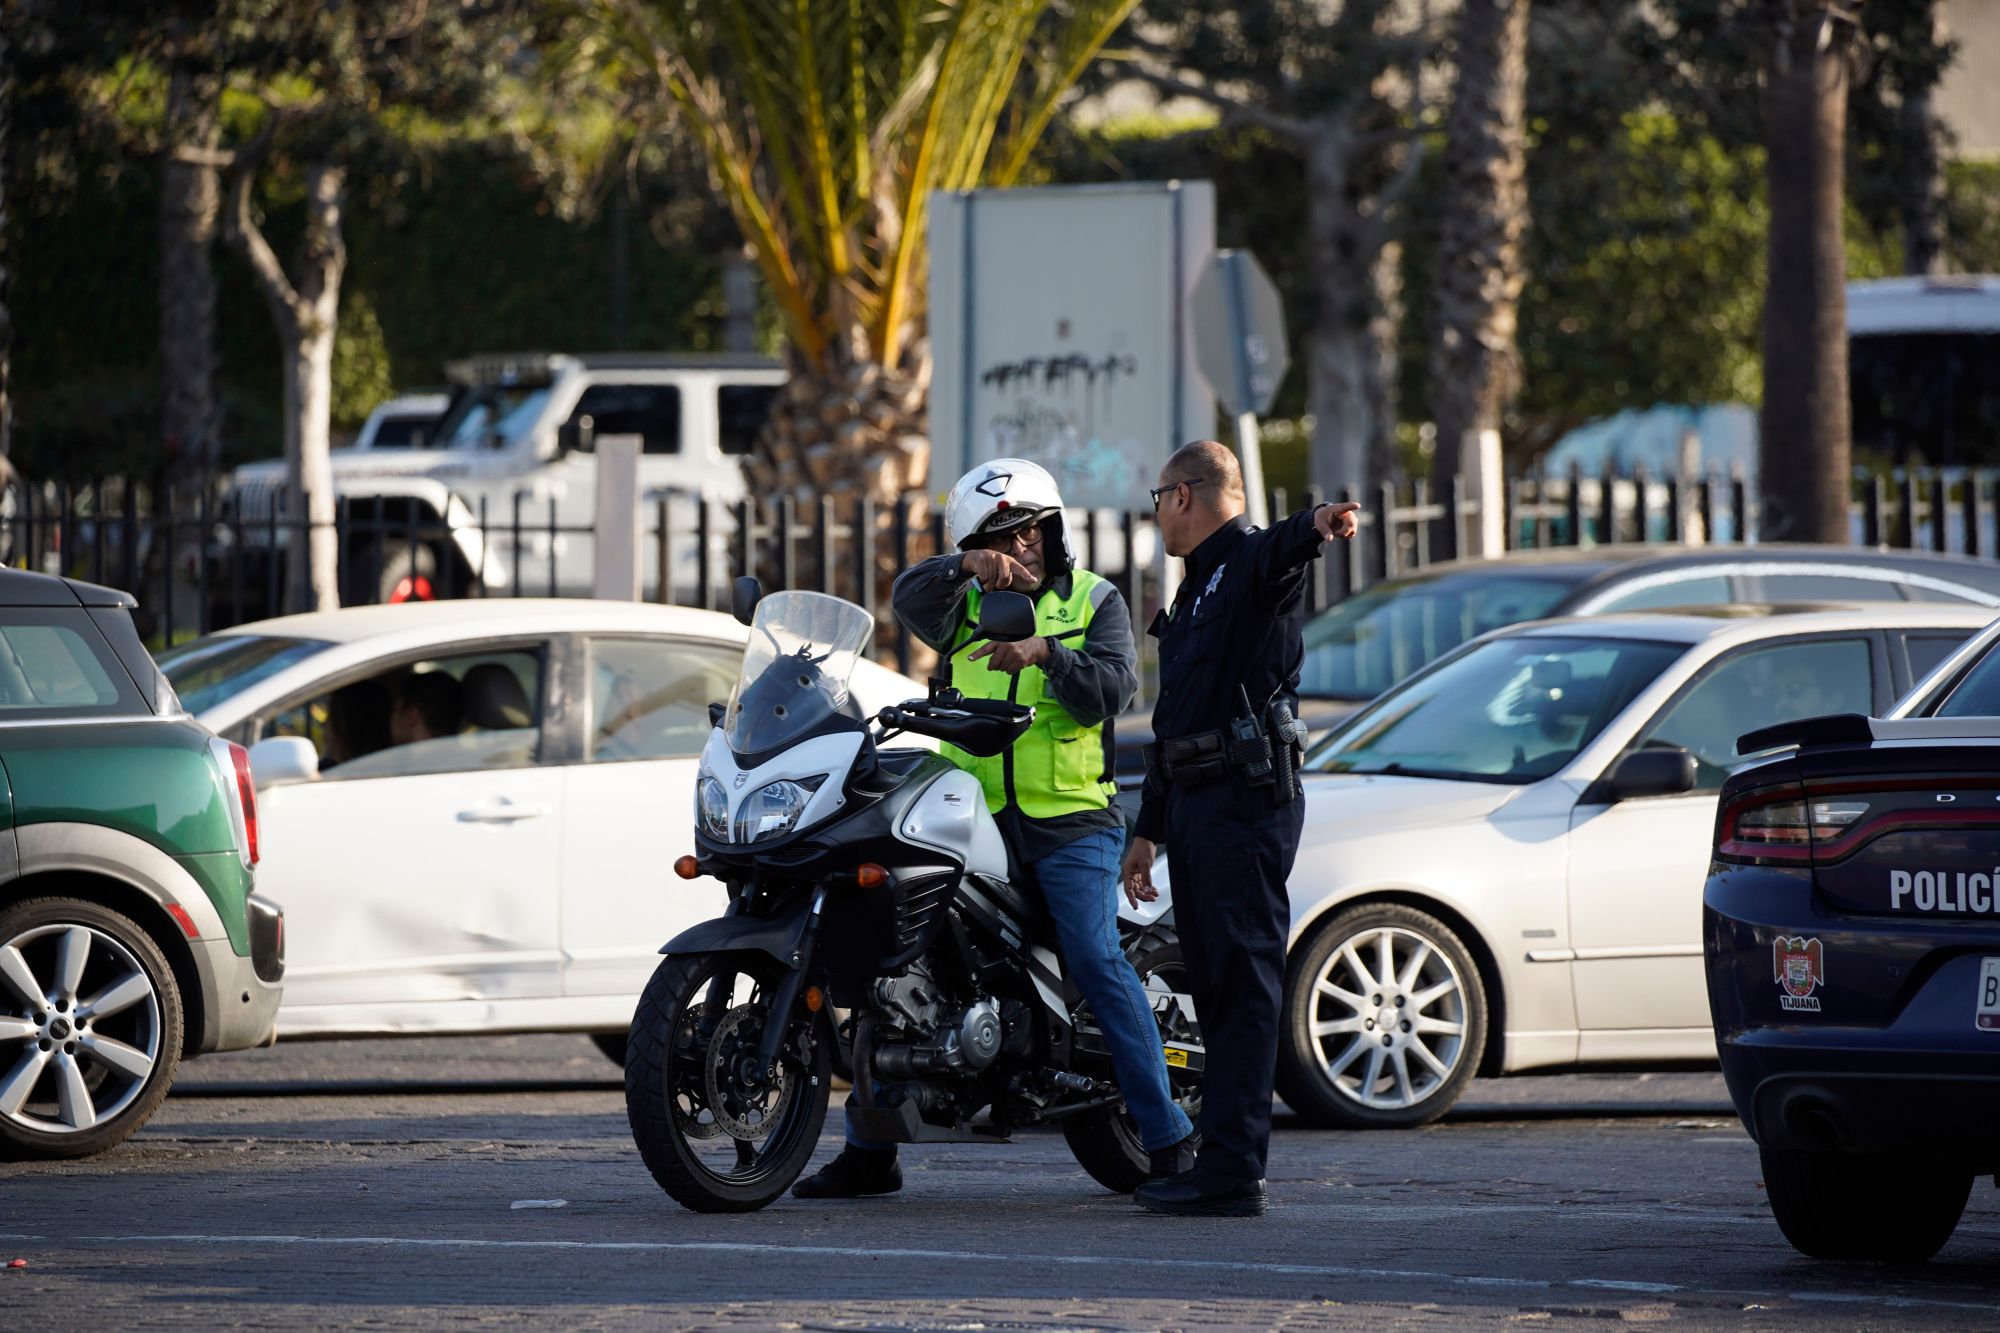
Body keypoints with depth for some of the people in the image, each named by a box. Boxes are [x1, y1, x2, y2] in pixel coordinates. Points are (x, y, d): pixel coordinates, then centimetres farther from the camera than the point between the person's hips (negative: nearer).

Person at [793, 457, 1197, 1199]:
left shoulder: (1094, 601, 9)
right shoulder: (965, 606, 15)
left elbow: (1112, 691, -5)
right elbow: (909, 599, -7)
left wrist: (1047, 653, -21)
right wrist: (967, 567, -26)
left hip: (1071, 822, -3)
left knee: (1096, 961, -19)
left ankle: (1169, 1140, -16)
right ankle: (868, 1151, 8)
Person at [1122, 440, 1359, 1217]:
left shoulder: (1252, 561, -5)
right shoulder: (1197, 590, 26)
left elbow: (1278, 552, -32)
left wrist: (1315, 528, -56)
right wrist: (1149, 830, 29)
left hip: (1246, 801, -10)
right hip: (1196, 804, 10)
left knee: (1242, 982, -12)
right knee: (1212, 985, 10)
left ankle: (1231, 1173, -16)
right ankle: (1224, 1161, 13)